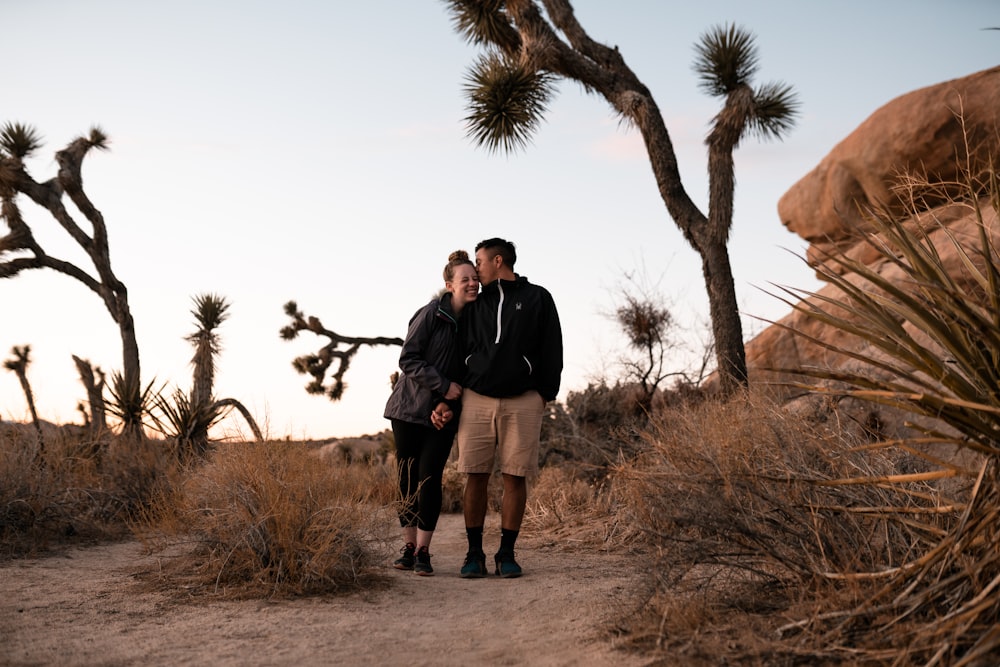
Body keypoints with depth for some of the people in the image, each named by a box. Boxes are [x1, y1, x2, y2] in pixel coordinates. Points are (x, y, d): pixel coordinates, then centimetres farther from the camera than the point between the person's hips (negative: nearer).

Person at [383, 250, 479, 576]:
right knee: (407, 478, 1)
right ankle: (408, 548, 12)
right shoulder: (430, 314, -9)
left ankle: (423, 552, 0)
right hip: (409, 408, -2)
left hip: (444, 415, 2)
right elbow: (408, 359, -12)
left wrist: (450, 403, -8)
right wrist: (443, 386, -17)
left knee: (430, 477, -7)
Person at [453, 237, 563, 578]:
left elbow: (552, 351, 5)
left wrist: (545, 394, -2)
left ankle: (507, 553, 8)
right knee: (476, 477, -1)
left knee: (515, 477, -1)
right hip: (476, 400, 2)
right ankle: (474, 553, 8)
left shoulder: (537, 298, 8)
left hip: (522, 402, -2)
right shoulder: (475, 304, 17)